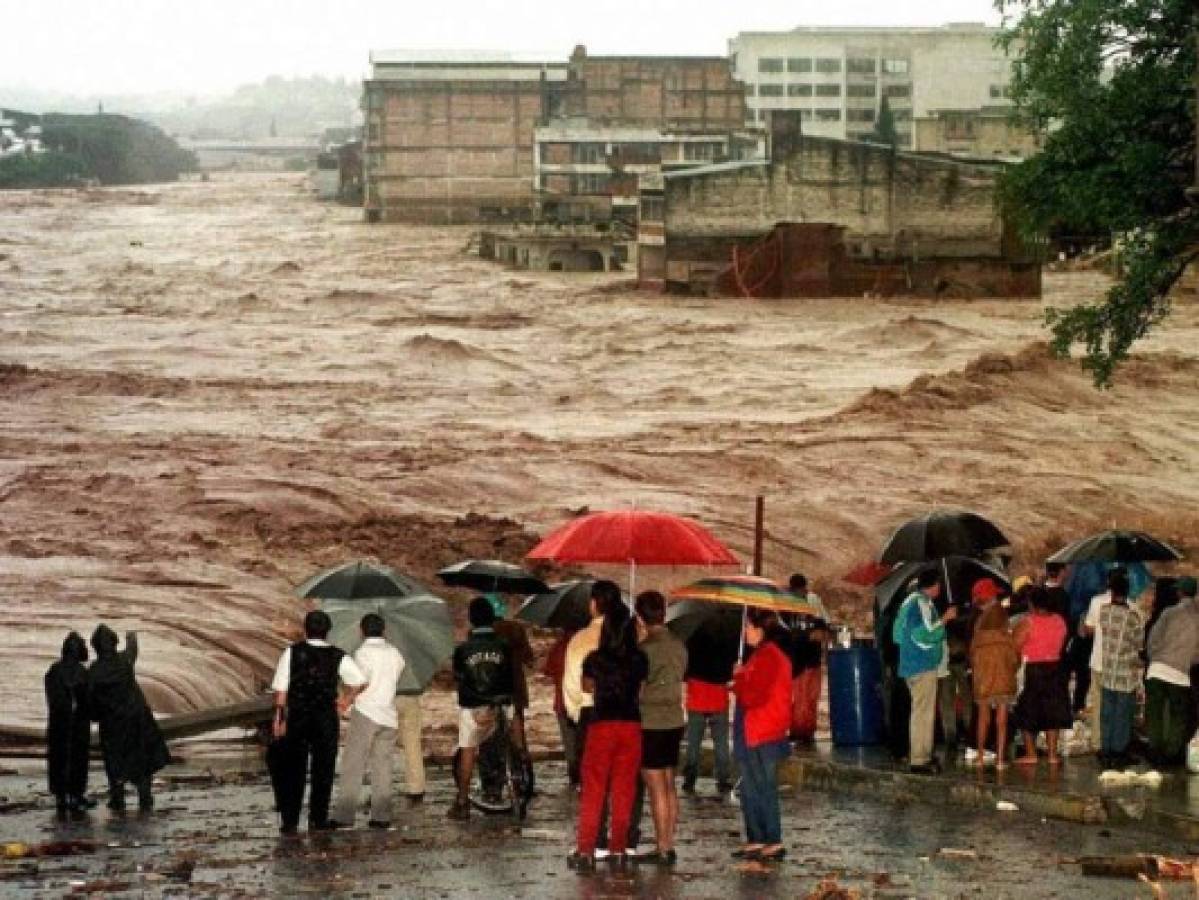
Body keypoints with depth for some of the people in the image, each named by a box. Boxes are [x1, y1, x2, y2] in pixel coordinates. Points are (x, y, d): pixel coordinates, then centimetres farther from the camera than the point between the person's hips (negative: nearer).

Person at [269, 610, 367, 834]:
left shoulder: (292, 653, -5)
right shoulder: (338, 657, -3)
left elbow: (281, 689, -6)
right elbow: (361, 681, -3)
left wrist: (279, 717, 0)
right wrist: (347, 699, 14)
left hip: (296, 719, 0)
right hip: (326, 720, 0)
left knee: (293, 770, 8)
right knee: (323, 769, 10)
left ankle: (290, 821, 8)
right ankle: (318, 819, 13)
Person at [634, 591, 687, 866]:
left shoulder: (646, 648, -16)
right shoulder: (679, 646, 6)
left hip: (651, 724, -8)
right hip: (674, 721, 8)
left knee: (656, 789, -4)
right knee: (669, 787, 12)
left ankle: (662, 849, -2)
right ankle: (669, 846, 16)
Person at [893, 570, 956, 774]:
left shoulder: (910, 601, 16)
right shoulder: (922, 603, -14)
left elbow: (898, 634, 22)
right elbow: (925, 635, -22)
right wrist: (945, 619, -14)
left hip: (911, 665, 10)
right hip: (924, 665, -10)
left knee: (921, 711, 17)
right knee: (923, 712, -9)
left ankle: (919, 755, 22)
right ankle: (920, 759, -10)